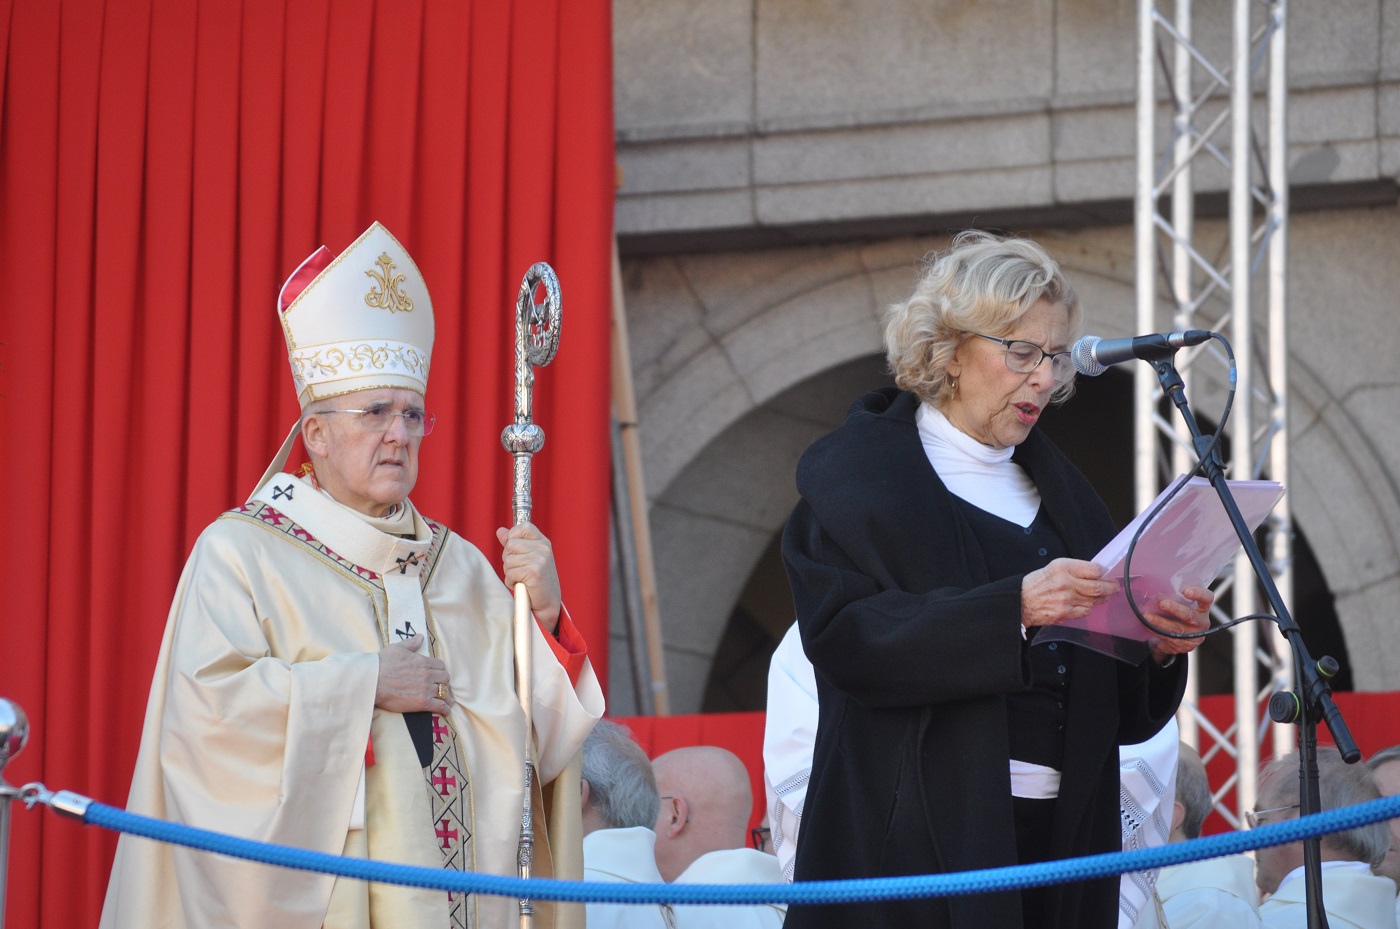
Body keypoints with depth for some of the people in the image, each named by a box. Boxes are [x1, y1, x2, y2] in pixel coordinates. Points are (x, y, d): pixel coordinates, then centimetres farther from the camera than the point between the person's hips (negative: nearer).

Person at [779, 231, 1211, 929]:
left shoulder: (1057, 488, 18)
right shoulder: (857, 472, 2)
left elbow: (1122, 713, 15)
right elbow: (847, 634, -16)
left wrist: (1159, 650, -7)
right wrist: (1014, 608, -24)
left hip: (1059, 840, 5)